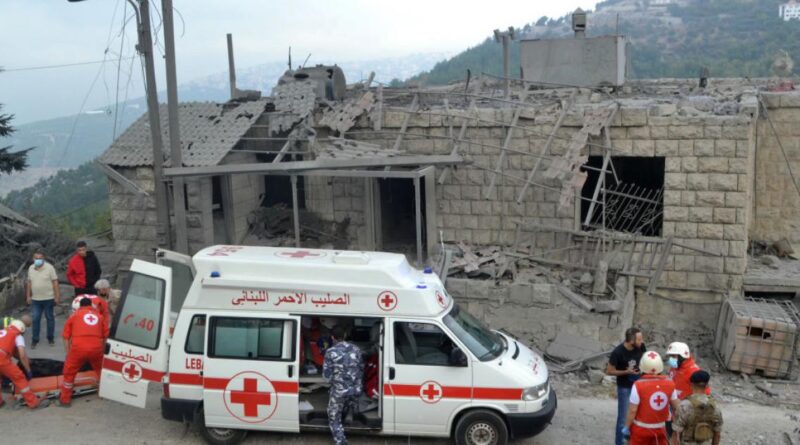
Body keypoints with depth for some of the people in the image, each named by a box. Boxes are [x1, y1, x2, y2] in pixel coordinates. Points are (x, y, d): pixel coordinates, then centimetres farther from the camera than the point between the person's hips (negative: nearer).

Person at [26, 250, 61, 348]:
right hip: (36, 299, 3)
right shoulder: (31, 268, 4)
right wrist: (28, 296, 11)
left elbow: (55, 282, -9)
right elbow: (29, 282, 12)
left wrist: (57, 296, -10)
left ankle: (51, 338, 21)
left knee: (50, 318, 8)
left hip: (48, 298, -3)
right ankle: (35, 339, 14)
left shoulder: (49, 267, -11)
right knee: (35, 319, 5)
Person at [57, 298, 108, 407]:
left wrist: (68, 353, 19)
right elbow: (106, 335, 19)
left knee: (69, 373, 16)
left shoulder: (74, 315, 19)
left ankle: (65, 400, 22)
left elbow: (66, 337, 14)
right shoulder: (99, 316, 23)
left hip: (78, 348, -2)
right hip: (96, 348, 2)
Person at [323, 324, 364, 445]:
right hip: (355, 390, 3)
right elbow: (361, 369, 10)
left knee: (334, 419, 10)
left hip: (339, 391, -3)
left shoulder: (331, 352, -11)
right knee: (351, 415, 29)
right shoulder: (356, 349, 2)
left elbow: (327, 374, -8)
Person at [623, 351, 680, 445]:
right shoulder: (669, 384, -8)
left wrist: (627, 427, -3)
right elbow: (676, 406, 3)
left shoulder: (639, 385, -21)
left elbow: (632, 410, -17)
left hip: (641, 428, -3)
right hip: (660, 428, 3)